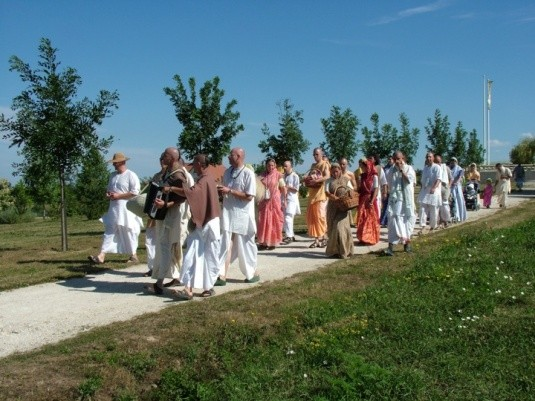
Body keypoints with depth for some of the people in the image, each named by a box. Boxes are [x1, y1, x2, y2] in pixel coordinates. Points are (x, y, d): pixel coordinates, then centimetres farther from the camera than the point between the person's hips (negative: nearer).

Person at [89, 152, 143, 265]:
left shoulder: (131, 175, -10)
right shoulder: (113, 175, 14)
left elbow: (135, 192, -17)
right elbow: (109, 188, 26)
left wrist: (119, 195, -17)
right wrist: (108, 194, 2)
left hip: (126, 210, -7)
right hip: (114, 208, 7)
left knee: (128, 232, 3)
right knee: (109, 230, 0)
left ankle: (134, 256, 18)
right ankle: (101, 256, -5)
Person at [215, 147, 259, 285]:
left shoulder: (248, 173, -12)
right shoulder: (227, 172, 9)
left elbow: (249, 196, -17)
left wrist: (229, 191, -18)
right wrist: (220, 191, -3)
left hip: (242, 215, -5)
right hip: (227, 214, 5)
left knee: (244, 245, 8)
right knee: (225, 245, 0)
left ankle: (252, 273, 25)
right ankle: (222, 276, 0)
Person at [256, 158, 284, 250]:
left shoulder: (278, 175, -2)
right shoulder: (262, 175, 7)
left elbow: (283, 188, 0)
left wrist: (284, 200, -3)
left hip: (274, 201, -3)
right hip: (264, 201, 3)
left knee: (273, 221, 1)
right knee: (263, 221, 2)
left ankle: (272, 243, 8)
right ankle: (264, 242, 7)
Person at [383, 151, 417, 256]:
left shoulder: (409, 168, 2)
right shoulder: (391, 170, 6)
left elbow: (409, 180, -14)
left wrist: (401, 170, -13)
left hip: (407, 199, 0)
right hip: (395, 199, 0)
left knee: (408, 220, 8)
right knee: (394, 220, -11)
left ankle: (406, 241, 26)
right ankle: (391, 246, -18)